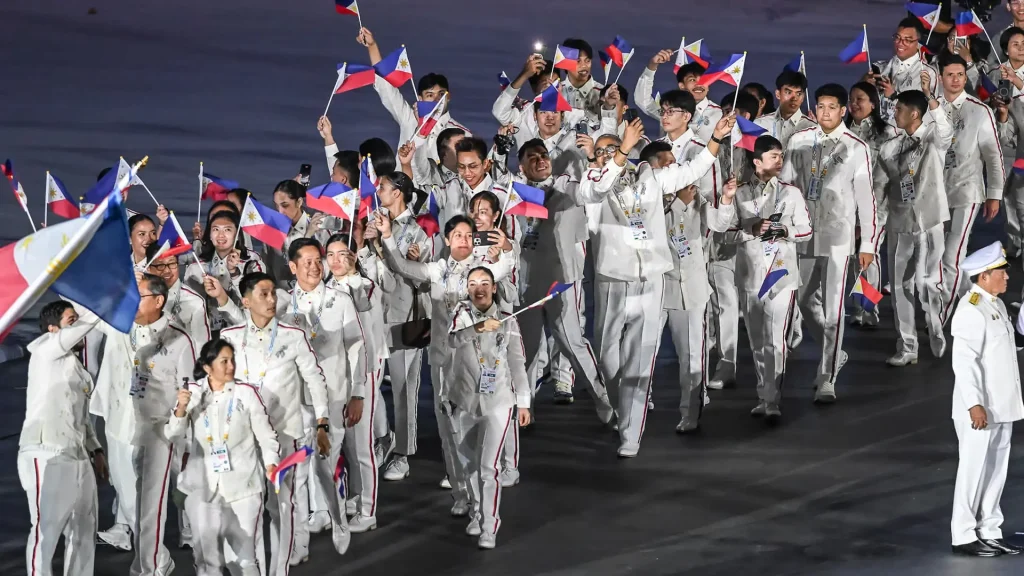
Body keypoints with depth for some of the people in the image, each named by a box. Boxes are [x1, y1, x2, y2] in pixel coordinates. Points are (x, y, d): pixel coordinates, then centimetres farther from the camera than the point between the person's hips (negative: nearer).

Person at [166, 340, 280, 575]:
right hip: (204, 485, 2)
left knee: (244, 555, 3)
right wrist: (181, 409, -18)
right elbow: (173, 436, -1)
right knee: (207, 553, 7)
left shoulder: (246, 393, -7)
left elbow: (265, 433, -2)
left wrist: (270, 463, -14)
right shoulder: (193, 393, 0)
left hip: (242, 484, -2)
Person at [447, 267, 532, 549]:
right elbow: (453, 339, -23)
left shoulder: (508, 322, -2)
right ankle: (477, 514, 34)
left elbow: (517, 364, 4)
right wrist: (478, 328, -40)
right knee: (468, 463, 16)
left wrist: (524, 402, 2)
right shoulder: (462, 314, -2)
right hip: (465, 402, 2)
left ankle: (489, 528, -7)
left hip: (498, 403, -2)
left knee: (488, 467, -10)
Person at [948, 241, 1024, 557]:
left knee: (996, 470, 13)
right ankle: (964, 536, 5)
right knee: (974, 470, -2)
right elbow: (965, 361, -22)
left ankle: (989, 531, 22)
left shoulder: (997, 305, 13)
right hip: (980, 409, -9)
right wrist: (975, 404, -26)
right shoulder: (971, 310, -17)